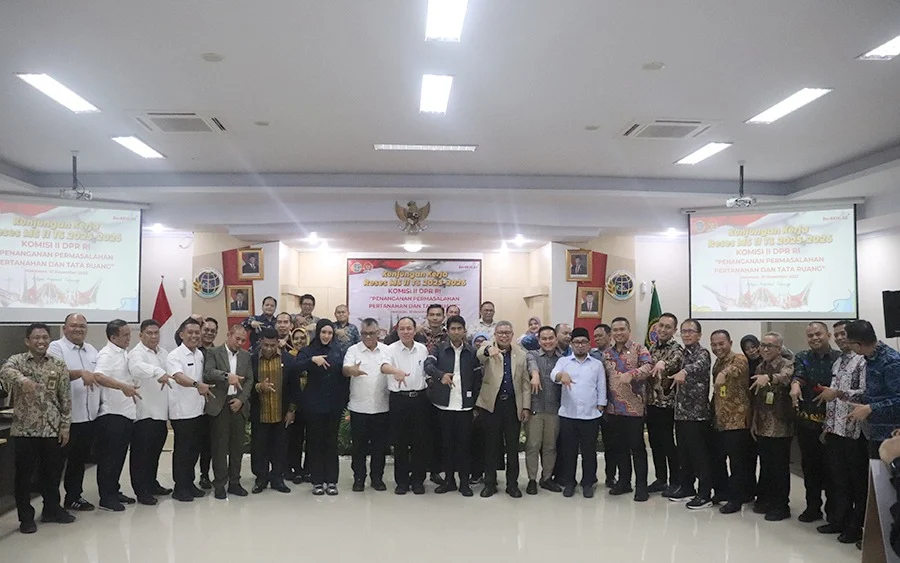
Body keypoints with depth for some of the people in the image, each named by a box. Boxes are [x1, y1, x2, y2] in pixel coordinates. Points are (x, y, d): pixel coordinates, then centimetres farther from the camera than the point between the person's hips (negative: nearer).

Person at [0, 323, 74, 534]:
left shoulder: (59, 365, 3)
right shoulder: (17, 361, -2)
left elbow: (65, 398, 4)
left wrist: (65, 425, -1)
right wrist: (22, 380, -48)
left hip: (53, 429, 2)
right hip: (24, 429, -2)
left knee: (53, 472, 12)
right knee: (24, 475, 5)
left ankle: (52, 509, 29)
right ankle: (26, 517, 17)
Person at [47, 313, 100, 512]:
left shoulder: (91, 350, 15)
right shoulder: (56, 348, -6)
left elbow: (99, 377, 20)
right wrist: (80, 373, -34)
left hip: (89, 415, 7)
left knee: (80, 459, 14)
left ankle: (74, 496, 25)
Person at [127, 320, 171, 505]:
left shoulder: (164, 353, 14)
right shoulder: (137, 353, -10)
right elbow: (137, 367, -33)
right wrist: (158, 372, -48)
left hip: (161, 412, 7)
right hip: (144, 412, -7)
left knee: (155, 451, 17)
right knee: (141, 453, 1)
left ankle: (152, 484, 30)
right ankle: (141, 491, 8)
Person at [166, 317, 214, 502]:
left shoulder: (200, 354, 10)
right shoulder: (175, 356, -12)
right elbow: (178, 377, -30)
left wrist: (204, 392, 11)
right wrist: (197, 384, -45)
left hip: (198, 409, 7)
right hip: (182, 411, -7)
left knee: (194, 449, 13)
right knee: (182, 450, 2)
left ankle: (189, 483, 25)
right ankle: (179, 488, 12)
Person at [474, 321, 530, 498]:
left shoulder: (521, 354, 7)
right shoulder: (487, 348, 1)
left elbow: (526, 382, 7)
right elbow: (480, 355, -25)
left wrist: (526, 407, 0)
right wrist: (489, 350, -48)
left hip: (513, 405, 2)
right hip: (492, 404, -1)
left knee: (512, 446, 8)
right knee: (490, 445, 7)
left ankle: (512, 483, 20)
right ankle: (490, 482, 19)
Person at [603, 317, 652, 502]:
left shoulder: (639, 349, -4)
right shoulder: (607, 353, 12)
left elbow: (648, 367, -21)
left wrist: (631, 374, -38)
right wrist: (604, 404, 14)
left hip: (634, 407, -5)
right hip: (613, 408, 5)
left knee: (637, 446, 0)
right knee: (618, 446, 12)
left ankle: (641, 486, 9)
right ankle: (624, 481, 24)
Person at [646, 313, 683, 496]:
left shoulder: (676, 349, -11)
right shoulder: (653, 347, 12)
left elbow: (675, 362, -34)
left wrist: (663, 363, -54)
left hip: (666, 403, -7)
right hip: (651, 401, 7)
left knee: (668, 443, 0)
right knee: (655, 442, 13)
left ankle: (675, 482, 13)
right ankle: (661, 479, 24)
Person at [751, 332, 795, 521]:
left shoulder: (787, 365, -10)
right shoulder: (760, 368, 11)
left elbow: (786, 377, -36)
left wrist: (769, 377, -55)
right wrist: (753, 422, 17)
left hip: (780, 427, -6)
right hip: (762, 426, 6)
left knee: (780, 468, 2)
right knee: (765, 465, 15)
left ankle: (781, 506, 12)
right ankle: (765, 500, 26)